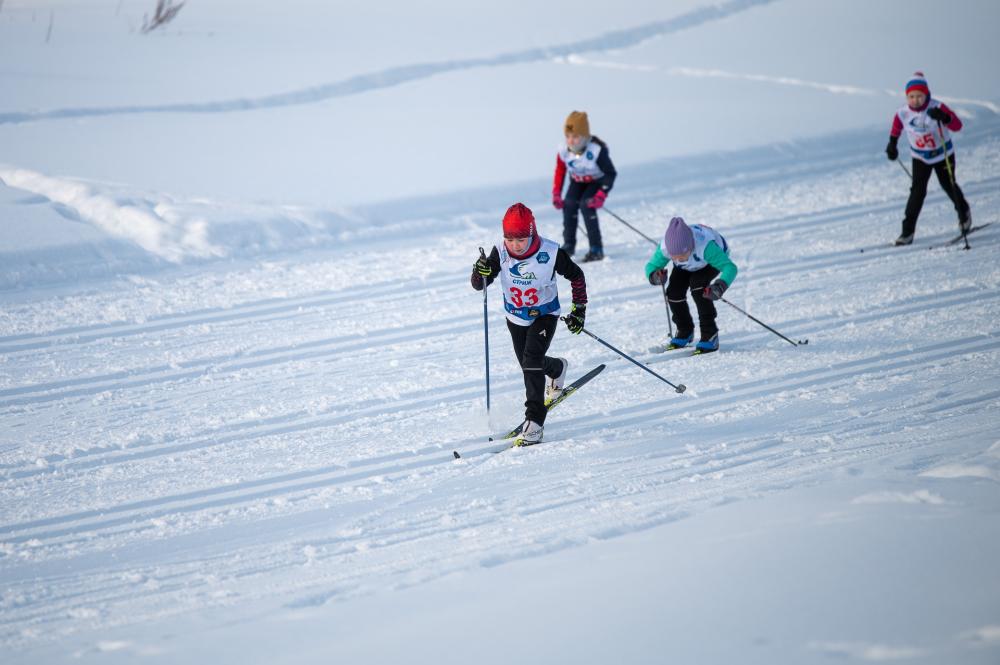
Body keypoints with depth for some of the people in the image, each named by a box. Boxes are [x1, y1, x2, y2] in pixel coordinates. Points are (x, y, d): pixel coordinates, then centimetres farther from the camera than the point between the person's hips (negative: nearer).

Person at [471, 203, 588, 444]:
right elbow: (478, 285, -20)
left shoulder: (550, 253, -25)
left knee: (532, 360, -22)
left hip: (545, 315, -4)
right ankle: (557, 368, 53)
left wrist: (579, 309, -7)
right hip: (516, 317, 4)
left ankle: (534, 420, -17)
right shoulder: (500, 253, -20)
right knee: (528, 364, 17)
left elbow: (576, 276, -7)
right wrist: (480, 272, -43)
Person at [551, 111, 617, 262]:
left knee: (586, 205, -25)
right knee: (569, 205, -18)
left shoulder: (597, 150, -33)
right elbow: (560, 171, 0)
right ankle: (569, 245, 1)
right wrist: (556, 194, -5)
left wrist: (601, 195, -33)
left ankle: (596, 248, -18)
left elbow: (611, 174, -24)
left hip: (597, 181, -4)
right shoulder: (564, 151, -20)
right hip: (577, 181, 4)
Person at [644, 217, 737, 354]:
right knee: (674, 292, -13)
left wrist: (720, 286, -67)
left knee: (697, 283, -29)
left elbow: (730, 267, -48)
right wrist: (654, 276, -46)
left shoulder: (705, 246, -48)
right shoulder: (665, 247, -37)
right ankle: (685, 332, 15)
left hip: (717, 256, -4)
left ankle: (710, 335, -17)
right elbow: (651, 266, -22)